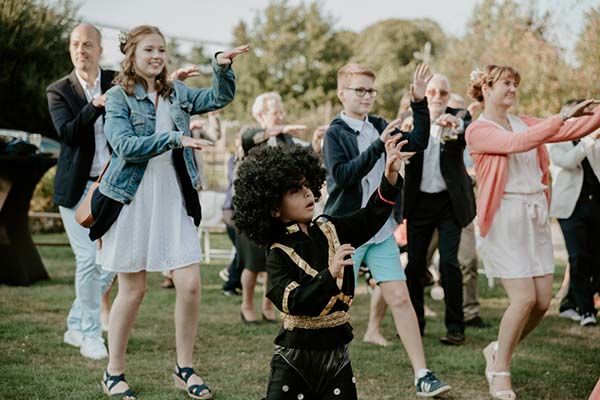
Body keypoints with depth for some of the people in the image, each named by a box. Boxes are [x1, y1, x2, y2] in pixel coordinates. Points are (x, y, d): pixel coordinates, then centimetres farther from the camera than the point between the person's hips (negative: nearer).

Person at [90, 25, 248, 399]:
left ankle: (185, 368, 14)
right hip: (132, 201, -4)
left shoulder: (177, 92, 10)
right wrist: (175, 139, -24)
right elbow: (124, 145, -17)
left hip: (173, 200, 4)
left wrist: (222, 66, -12)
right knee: (133, 289, 3)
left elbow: (220, 98, 5)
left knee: (190, 285, -3)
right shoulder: (119, 97, -4)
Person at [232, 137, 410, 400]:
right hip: (295, 356, -4)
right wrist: (330, 275, -34)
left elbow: (370, 217, 0)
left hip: (336, 351, 5)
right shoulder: (279, 253, -11)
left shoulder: (330, 230, 5)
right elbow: (293, 302, -22)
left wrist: (391, 178, -14)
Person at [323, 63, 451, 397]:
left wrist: (420, 101, -4)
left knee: (400, 298, 0)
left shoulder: (379, 126, 8)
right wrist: (379, 146, -28)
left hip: (382, 231, 5)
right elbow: (342, 174, -22)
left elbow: (418, 142, 5)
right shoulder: (335, 134, -8)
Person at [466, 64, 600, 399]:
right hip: (505, 218, -6)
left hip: (536, 216, 6)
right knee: (524, 298, -12)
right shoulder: (478, 130, -6)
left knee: (543, 300, 3)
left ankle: (499, 349, 27)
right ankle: (500, 372, 7)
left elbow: (572, 131, 5)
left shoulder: (524, 122, 13)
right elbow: (517, 143, -23)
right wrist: (564, 115, -25)